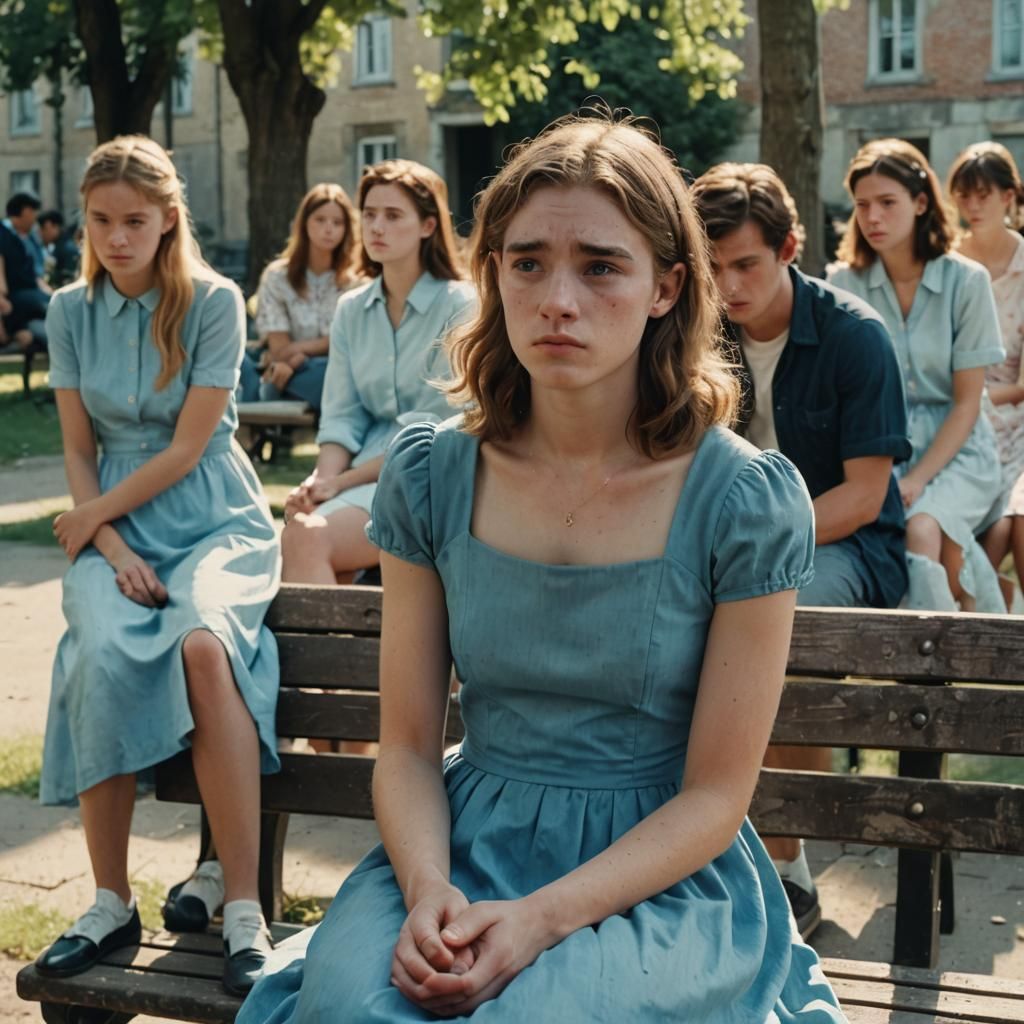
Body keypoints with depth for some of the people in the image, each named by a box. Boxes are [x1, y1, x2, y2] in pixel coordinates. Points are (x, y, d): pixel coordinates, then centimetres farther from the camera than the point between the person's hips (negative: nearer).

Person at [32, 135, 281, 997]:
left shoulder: (215, 302, -5)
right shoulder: (72, 311, 7)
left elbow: (186, 448, -8)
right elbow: (78, 449, 7)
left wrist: (88, 519, -3)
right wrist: (111, 547, -8)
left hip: (216, 520, -2)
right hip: (117, 527, 3)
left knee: (202, 641, -36)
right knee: (102, 656, -31)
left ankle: (244, 909, -30)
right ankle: (112, 904, -15)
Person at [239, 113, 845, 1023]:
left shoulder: (749, 499, -11)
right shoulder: (428, 476, -2)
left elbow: (714, 796, -8)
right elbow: (407, 746, 2)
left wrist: (540, 919, -20)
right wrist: (428, 890, -19)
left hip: (663, 874, -2)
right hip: (469, 844, 2)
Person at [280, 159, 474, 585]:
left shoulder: (460, 307, -4)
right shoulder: (351, 310, 13)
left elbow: (437, 431, -10)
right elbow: (341, 417, 9)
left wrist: (342, 481, -13)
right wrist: (322, 479, -12)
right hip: (364, 472, 5)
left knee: (307, 536, -29)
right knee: (299, 530, -27)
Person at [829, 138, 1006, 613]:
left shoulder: (967, 281, -3)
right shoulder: (844, 283, -1)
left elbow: (967, 403, -3)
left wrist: (917, 479, -16)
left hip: (955, 449, -1)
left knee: (921, 527, -31)